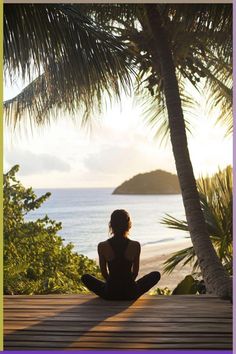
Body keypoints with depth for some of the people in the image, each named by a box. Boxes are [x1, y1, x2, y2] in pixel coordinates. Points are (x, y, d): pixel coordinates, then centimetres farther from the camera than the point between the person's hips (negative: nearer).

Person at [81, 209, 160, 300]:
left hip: (110, 293, 1)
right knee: (156, 275, 23)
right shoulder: (135, 245, -12)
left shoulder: (102, 246, -11)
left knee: (85, 277, 27)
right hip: (130, 293, -1)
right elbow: (135, 272, 1)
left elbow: (104, 272, 2)